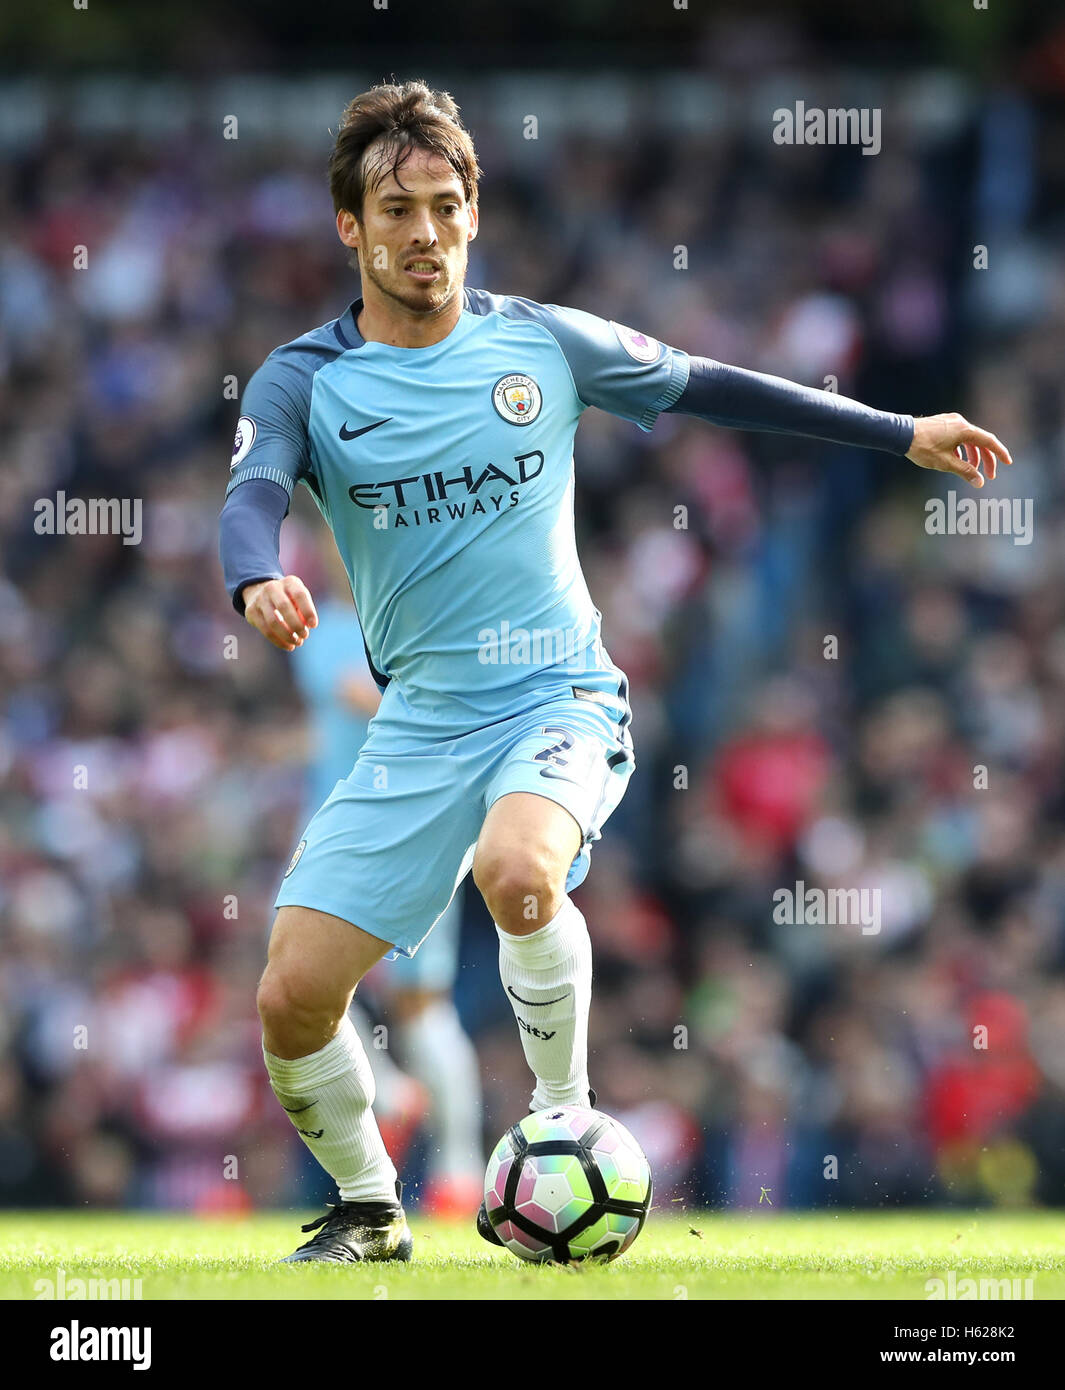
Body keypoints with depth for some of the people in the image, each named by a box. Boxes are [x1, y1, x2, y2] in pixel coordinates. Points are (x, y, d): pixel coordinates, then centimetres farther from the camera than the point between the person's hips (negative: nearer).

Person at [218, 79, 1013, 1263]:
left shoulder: (541, 343, 3)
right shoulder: (303, 383, -1)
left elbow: (708, 387, 14)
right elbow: (250, 500, -19)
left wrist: (900, 435, 16)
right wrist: (259, 581, -44)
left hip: (560, 697, -2)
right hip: (420, 718, 2)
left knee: (516, 875, -36)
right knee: (292, 998, -8)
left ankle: (564, 1112, -10)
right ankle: (369, 1211, 20)